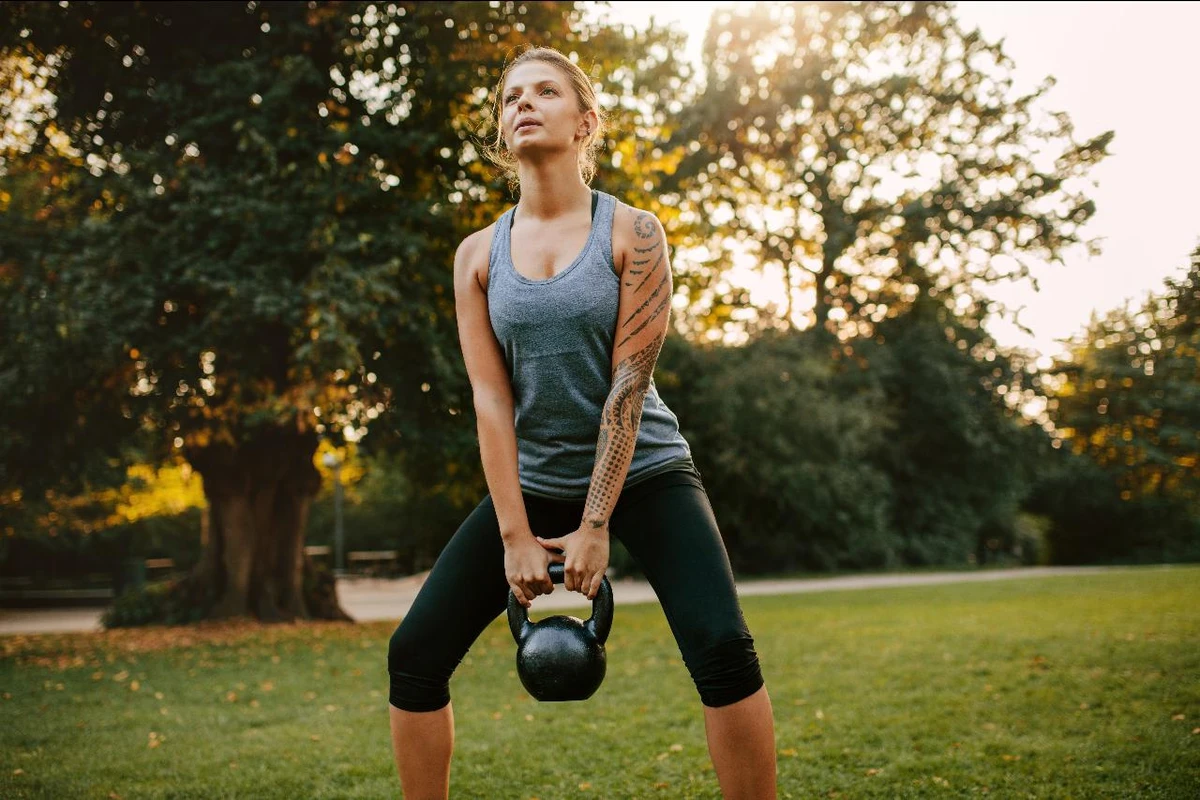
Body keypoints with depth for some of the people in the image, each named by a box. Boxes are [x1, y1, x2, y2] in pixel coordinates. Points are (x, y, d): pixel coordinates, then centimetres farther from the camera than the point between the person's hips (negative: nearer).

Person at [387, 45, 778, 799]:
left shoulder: (633, 233, -8)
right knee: (414, 656, -3)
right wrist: (515, 536, -11)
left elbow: (629, 382, -14)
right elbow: (491, 398, -4)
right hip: (534, 482, 3)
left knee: (724, 650, -22)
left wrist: (595, 527, -18)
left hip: (641, 474, -3)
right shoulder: (479, 253, 1)